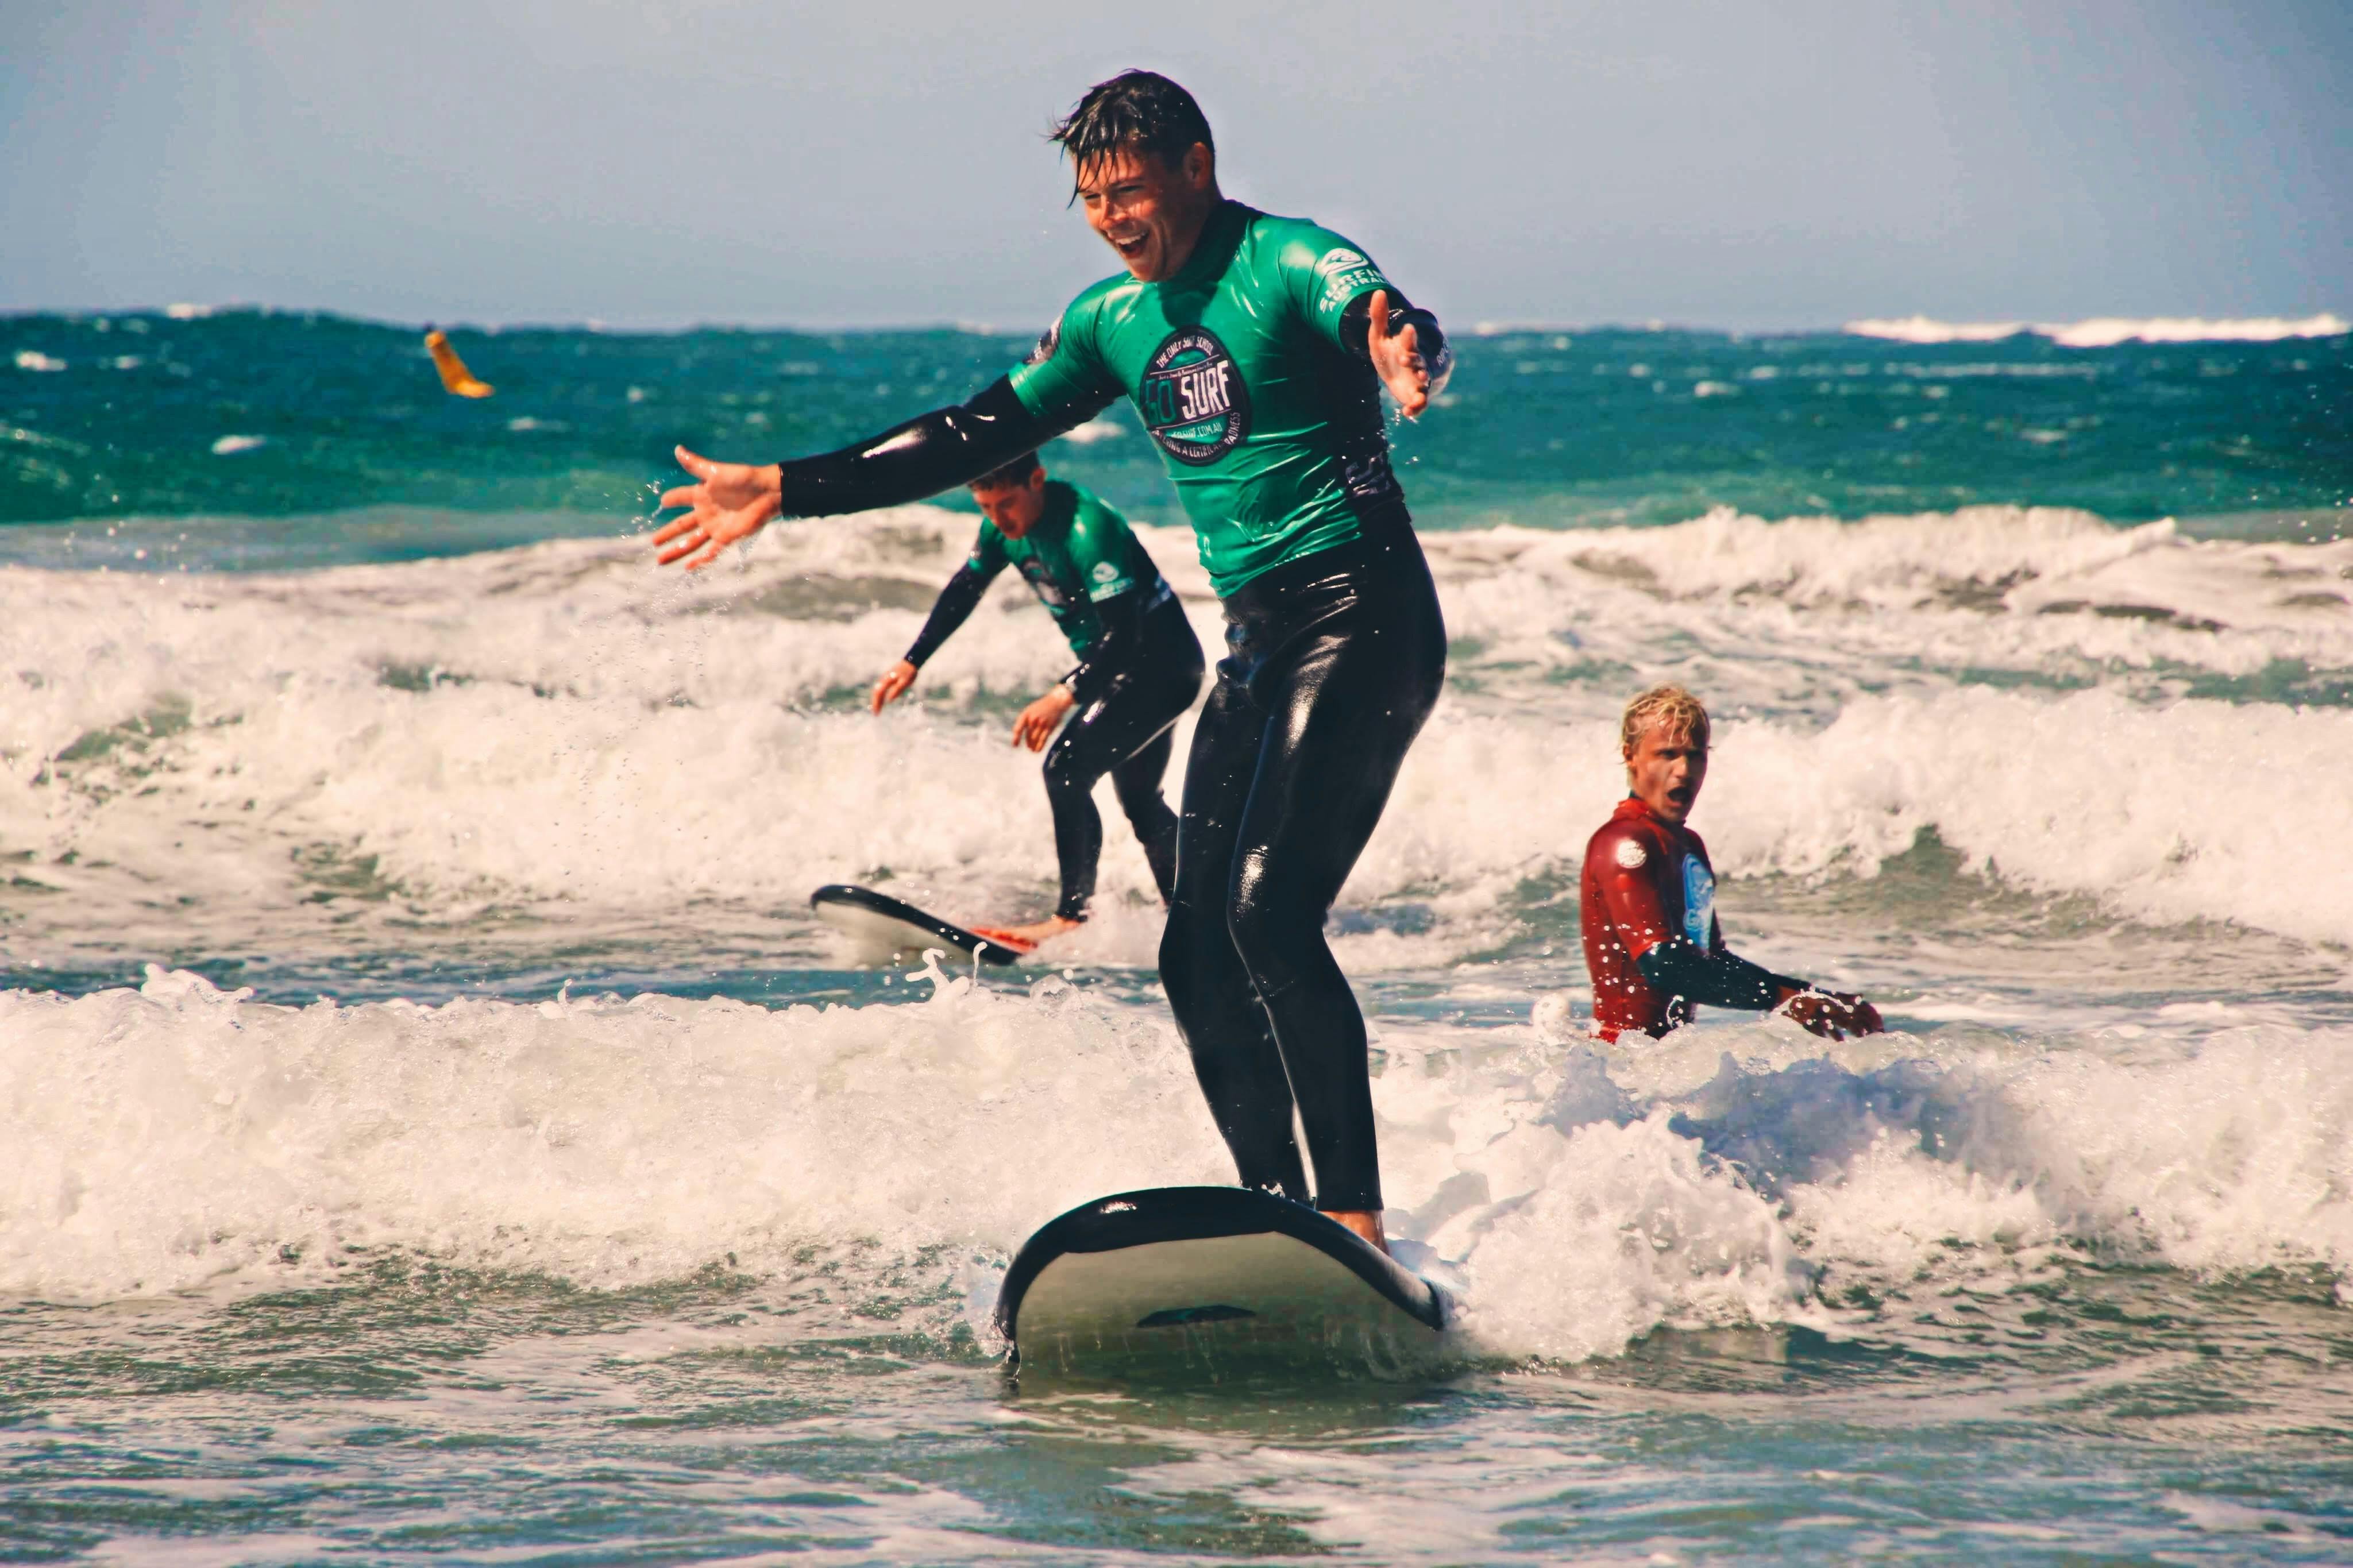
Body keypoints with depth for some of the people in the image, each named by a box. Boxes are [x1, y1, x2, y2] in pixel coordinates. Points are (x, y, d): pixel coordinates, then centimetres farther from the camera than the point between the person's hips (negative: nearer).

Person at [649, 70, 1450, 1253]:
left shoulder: (1292, 267, -11)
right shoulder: (1112, 320, 13)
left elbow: (1398, 329, -31)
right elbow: (975, 439, 18)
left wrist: (1403, 358, -56)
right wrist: (784, 491, 16)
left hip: (1365, 620, -9)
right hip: (1258, 643, 9)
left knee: (1271, 911, -22)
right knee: (1199, 952, 2)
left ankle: (1357, 1220, -22)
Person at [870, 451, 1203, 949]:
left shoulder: (1086, 529, -30)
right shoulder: (1004, 525, -3)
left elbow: (1124, 634, -33)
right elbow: (964, 591, 12)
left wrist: (1063, 697, -39)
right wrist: (911, 663, 7)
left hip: (1164, 663, -10)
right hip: (1117, 668, 10)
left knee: (1067, 768, -21)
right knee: (1140, 801, 18)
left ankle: (1073, 916, -20)